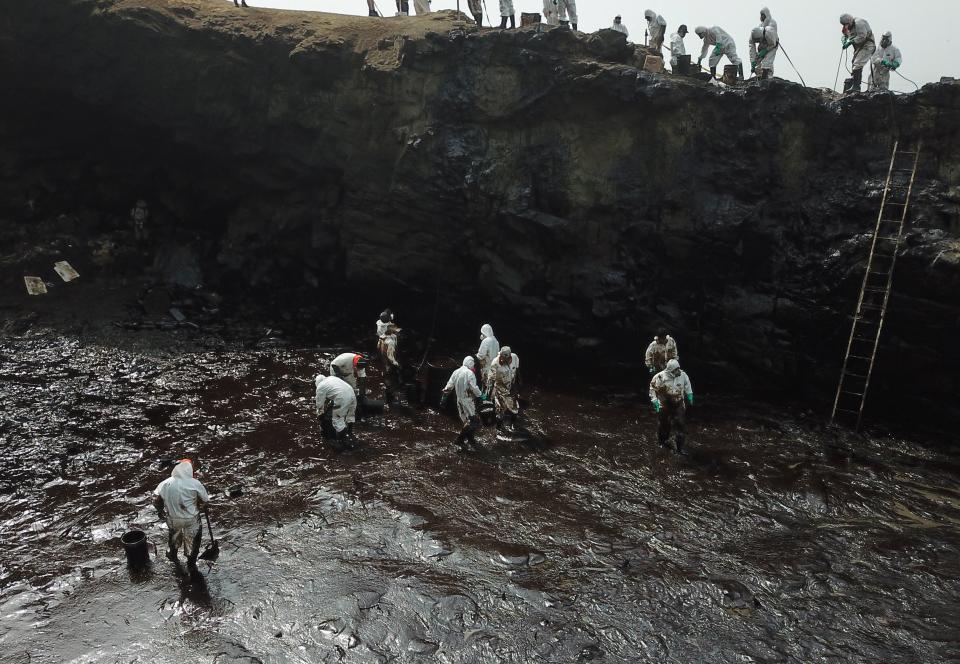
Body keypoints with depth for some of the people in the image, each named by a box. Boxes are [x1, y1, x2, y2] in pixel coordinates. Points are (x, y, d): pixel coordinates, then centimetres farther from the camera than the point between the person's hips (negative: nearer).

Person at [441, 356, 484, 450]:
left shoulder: (456, 372, 8)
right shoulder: (470, 373, -14)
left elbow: (449, 386, 9)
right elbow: (474, 388, -19)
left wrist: (444, 396, 14)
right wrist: (480, 395, -4)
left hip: (459, 400, 8)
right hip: (467, 400, -8)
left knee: (466, 420, 17)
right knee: (473, 421, -4)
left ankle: (471, 439, 25)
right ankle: (460, 440, -8)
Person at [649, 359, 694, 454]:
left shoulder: (682, 375, -10)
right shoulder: (661, 377, -21)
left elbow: (687, 384, 12)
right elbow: (653, 387, -8)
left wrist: (689, 395, 17)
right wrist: (654, 400, -11)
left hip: (679, 405, 2)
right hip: (664, 405, -2)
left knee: (679, 425, -3)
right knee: (664, 425, 13)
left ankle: (680, 448, 5)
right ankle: (662, 442, 39)